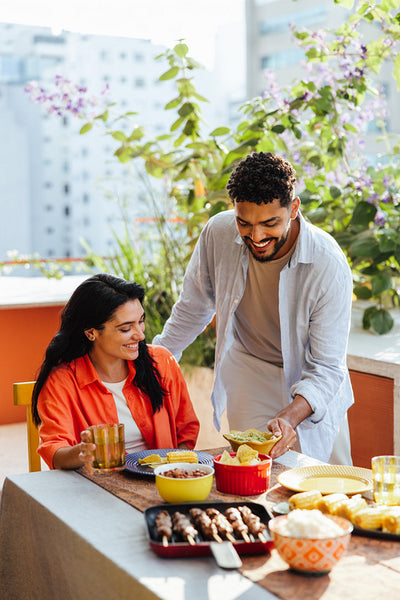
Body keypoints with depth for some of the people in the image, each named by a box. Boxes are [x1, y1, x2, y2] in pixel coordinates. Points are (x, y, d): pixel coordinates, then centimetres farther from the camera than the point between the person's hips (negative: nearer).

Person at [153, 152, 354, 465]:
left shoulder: (329, 265, -27)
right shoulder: (218, 233, -19)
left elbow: (326, 367, -24)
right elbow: (193, 308, 2)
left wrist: (289, 416, -41)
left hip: (312, 390, -1)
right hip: (249, 376, 1)